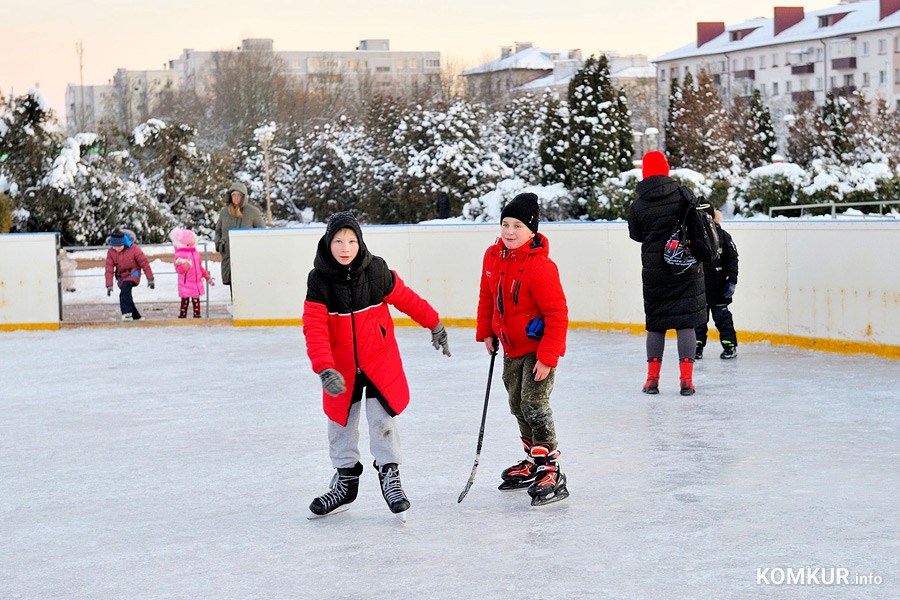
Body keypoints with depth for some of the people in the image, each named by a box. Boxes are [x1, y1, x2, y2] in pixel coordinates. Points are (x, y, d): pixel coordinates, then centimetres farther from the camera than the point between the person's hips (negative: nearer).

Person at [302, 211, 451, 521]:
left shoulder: (376, 271, -14)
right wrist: (324, 368, -32)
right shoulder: (319, 280, -15)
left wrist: (435, 324, 11)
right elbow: (315, 329, -20)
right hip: (341, 364, 2)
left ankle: (389, 474, 12)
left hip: (380, 359, -1)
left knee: (382, 417, -5)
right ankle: (345, 480, 29)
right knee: (341, 420, 12)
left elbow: (406, 299, 1)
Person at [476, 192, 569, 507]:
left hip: (539, 347, -8)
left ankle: (551, 472, -13)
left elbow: (557, 314, -23)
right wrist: (487, 332, 14)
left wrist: (547, 357, -25)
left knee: (534, 404, -17)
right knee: (518, 406, 16)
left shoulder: (540, 266, -25)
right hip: (511, 347, 8)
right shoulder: (493, 257, -2)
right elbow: (487, 297, 15)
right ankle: (533, 461, 33)